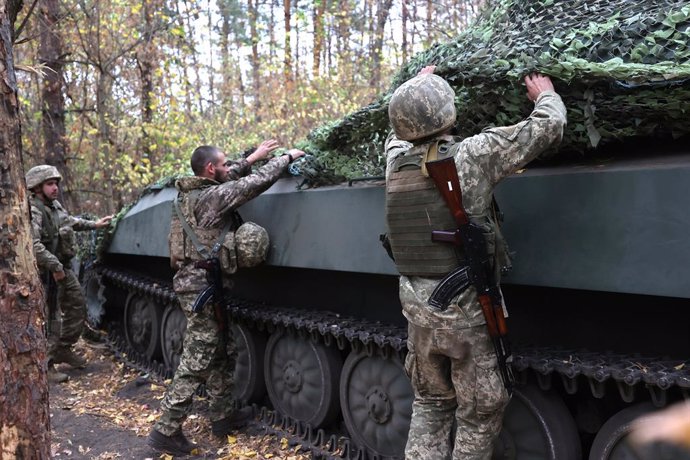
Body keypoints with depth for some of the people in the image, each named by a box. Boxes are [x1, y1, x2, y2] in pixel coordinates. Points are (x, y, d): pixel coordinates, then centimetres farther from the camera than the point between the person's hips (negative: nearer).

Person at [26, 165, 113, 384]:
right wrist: (55, 266, -29)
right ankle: (45, 366, 4)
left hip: (64, 268, 9)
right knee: (49, 317, -5)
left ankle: (63, 349, 32)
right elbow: (33, 245, -32)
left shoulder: (55, 205, 7)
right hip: (47, 273, -9)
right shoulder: (33, 212, -21)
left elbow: (70, 220, 29)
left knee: (77, 306, 17)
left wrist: (93, 224, 33)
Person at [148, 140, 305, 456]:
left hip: (195, 281, 10)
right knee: (195, 363, -3)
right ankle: (166, 431, 5)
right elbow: (258, 182, -15)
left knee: (222, 354, 19)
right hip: (203, 287, -10)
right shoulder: (213, 196, -16)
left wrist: (252, 158, 28)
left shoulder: (189, 192, 10)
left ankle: (223, 415, 30)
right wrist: (287, 157, -1)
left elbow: (227, 179, 27)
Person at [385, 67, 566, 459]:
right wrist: (545, 94, 17)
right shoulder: (473, 155, -13)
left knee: (430, 404, 21)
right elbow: (549, 126, -4)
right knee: (480, 413, 11)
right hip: (466, 310, -6)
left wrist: (418, 86, 40)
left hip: (417, 308, 6)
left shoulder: (396, 159, 1)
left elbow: (399, 131, 27)